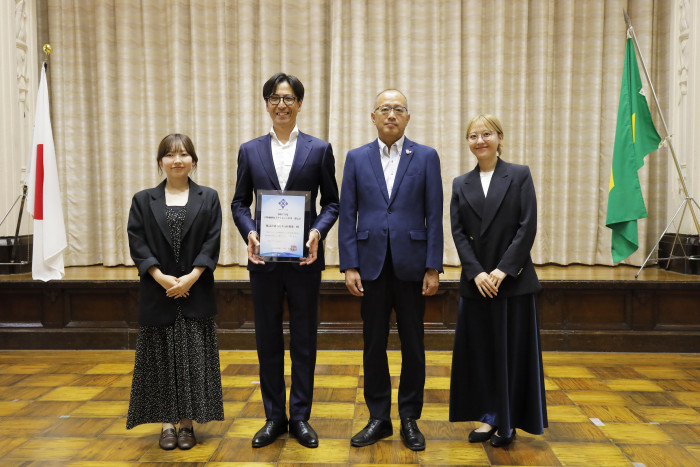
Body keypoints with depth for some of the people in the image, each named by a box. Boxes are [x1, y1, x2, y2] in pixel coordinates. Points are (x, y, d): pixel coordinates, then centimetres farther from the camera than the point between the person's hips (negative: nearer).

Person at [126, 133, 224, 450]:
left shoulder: (208, 199, 5)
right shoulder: (143, 201, 6)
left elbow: (212, 243, -3)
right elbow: (137, 243, -2)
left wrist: (191, 277, -14)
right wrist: (161, 278, -13)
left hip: (195, 292, 0)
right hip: (158, 292, 1)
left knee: (194, 358, 4)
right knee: (162, 358, 7)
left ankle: (187, 422, 17)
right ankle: (167, 423, 19)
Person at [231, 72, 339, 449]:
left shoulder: (319, 149, 3)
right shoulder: (250, 150, 8)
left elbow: (331, 202, 3)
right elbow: (239, 203, 8)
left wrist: (318, 231, -14)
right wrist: (249, 232, -10)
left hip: (304, 258, -1)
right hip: (264, 258, 2)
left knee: (304, 340, 8)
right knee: (268, 340, 10)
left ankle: (300, 417, 23)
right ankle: (274, 417, 25)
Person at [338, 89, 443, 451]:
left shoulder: (426, 157, 3)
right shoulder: (357, 158, 6)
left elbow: (434, 216, -1)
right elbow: (347, 215, 3)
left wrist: (433, 268, -6)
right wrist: (349, 266, -4)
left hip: (411, 265, -1)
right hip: (372, 265, 1)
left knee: (412, 344, 8)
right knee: (374, 344, 9)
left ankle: (409, 418, 25)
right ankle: (378, 418, 24)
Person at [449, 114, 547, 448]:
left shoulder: (520, 175, 1)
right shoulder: (461, 184, 9)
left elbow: (528, 227, -7)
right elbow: (458, 233, 2)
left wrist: (503, 270, -14)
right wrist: (477, 273, -10)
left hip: (513, 279, -3)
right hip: (476, 281, 3)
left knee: (513, 350, 5)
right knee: (480, 350, 8)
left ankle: (509, 422, 20)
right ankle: (490, 417, 24)